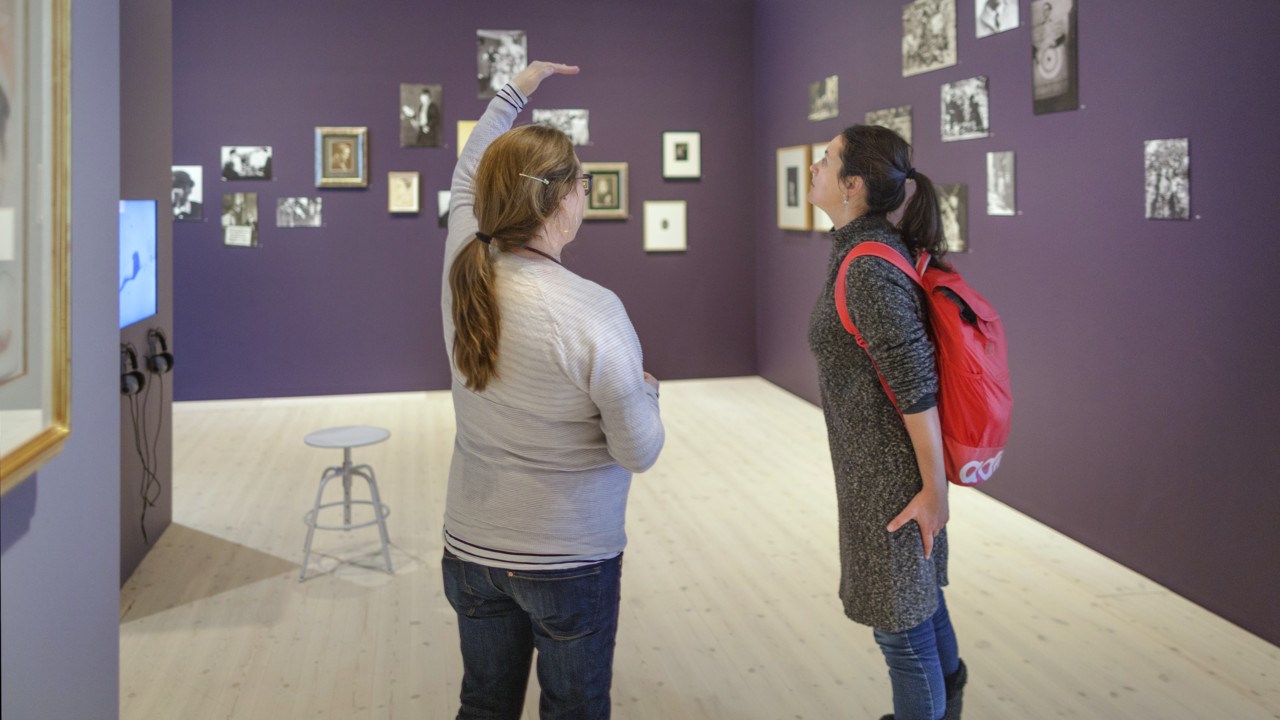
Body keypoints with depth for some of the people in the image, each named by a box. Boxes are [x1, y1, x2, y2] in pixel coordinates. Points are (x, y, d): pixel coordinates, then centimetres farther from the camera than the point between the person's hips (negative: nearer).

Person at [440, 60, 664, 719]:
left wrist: (514, 91, 25)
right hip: (571, 560, -5)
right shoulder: (592, 313, -25)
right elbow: (641, 451, -16)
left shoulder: (463, 273, -9)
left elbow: (467, 176, 13)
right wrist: (646, 390, 5)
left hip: (470, 552, 5)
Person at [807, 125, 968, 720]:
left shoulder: (868, 268, -25)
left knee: (900, 620, 8)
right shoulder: (885, 245, 3)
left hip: (888, 474, -10)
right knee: (916, 596, 27)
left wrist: (934, 488, -18)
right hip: (884, 455, 10)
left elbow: (916, 384, -25)